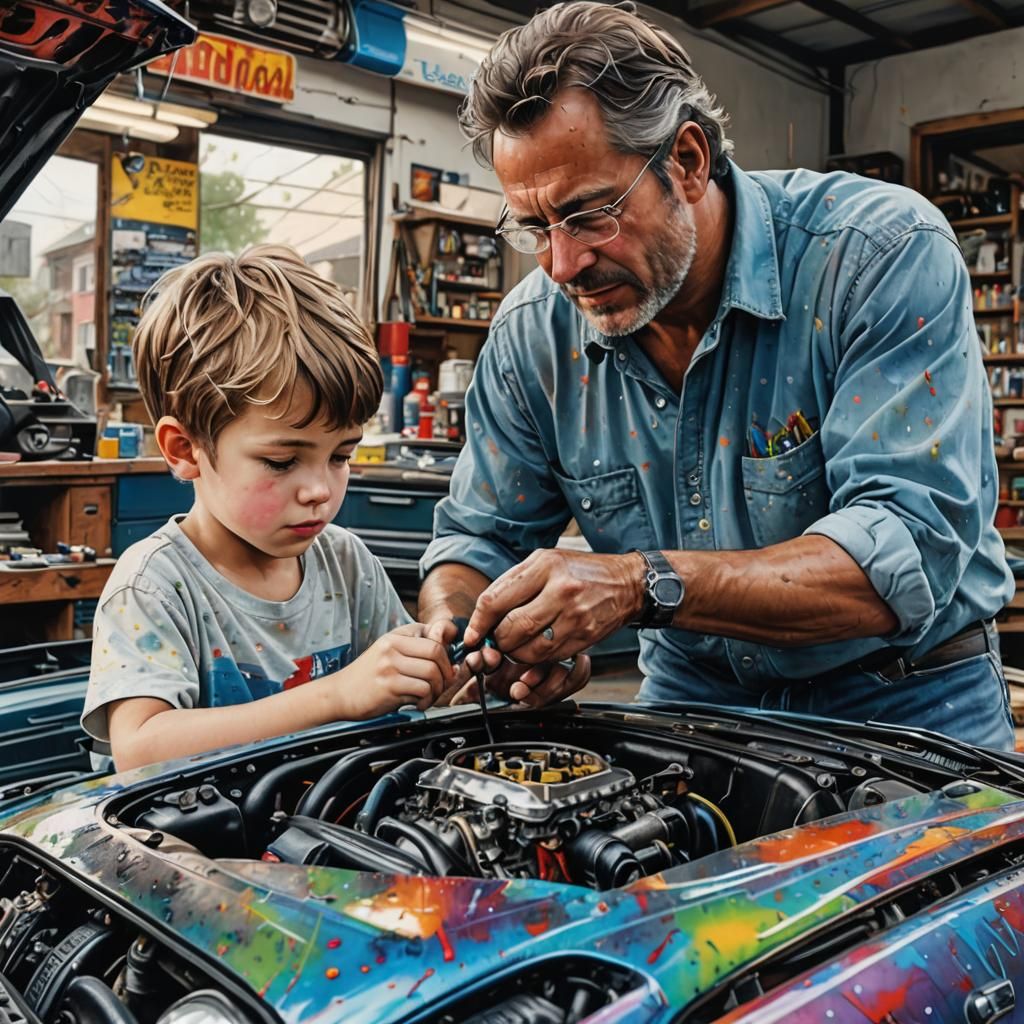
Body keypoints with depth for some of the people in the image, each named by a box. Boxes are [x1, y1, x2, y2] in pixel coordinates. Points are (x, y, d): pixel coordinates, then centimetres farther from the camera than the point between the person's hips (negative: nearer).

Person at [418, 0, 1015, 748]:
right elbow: (477, 538, 2)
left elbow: (912, 553, -29)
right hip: (691, 689, 2)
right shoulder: (534, 334, -8)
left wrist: (643, 584, -40)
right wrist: (453, 631, -22)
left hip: (904, 698, -1)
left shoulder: (885, 253, -21)